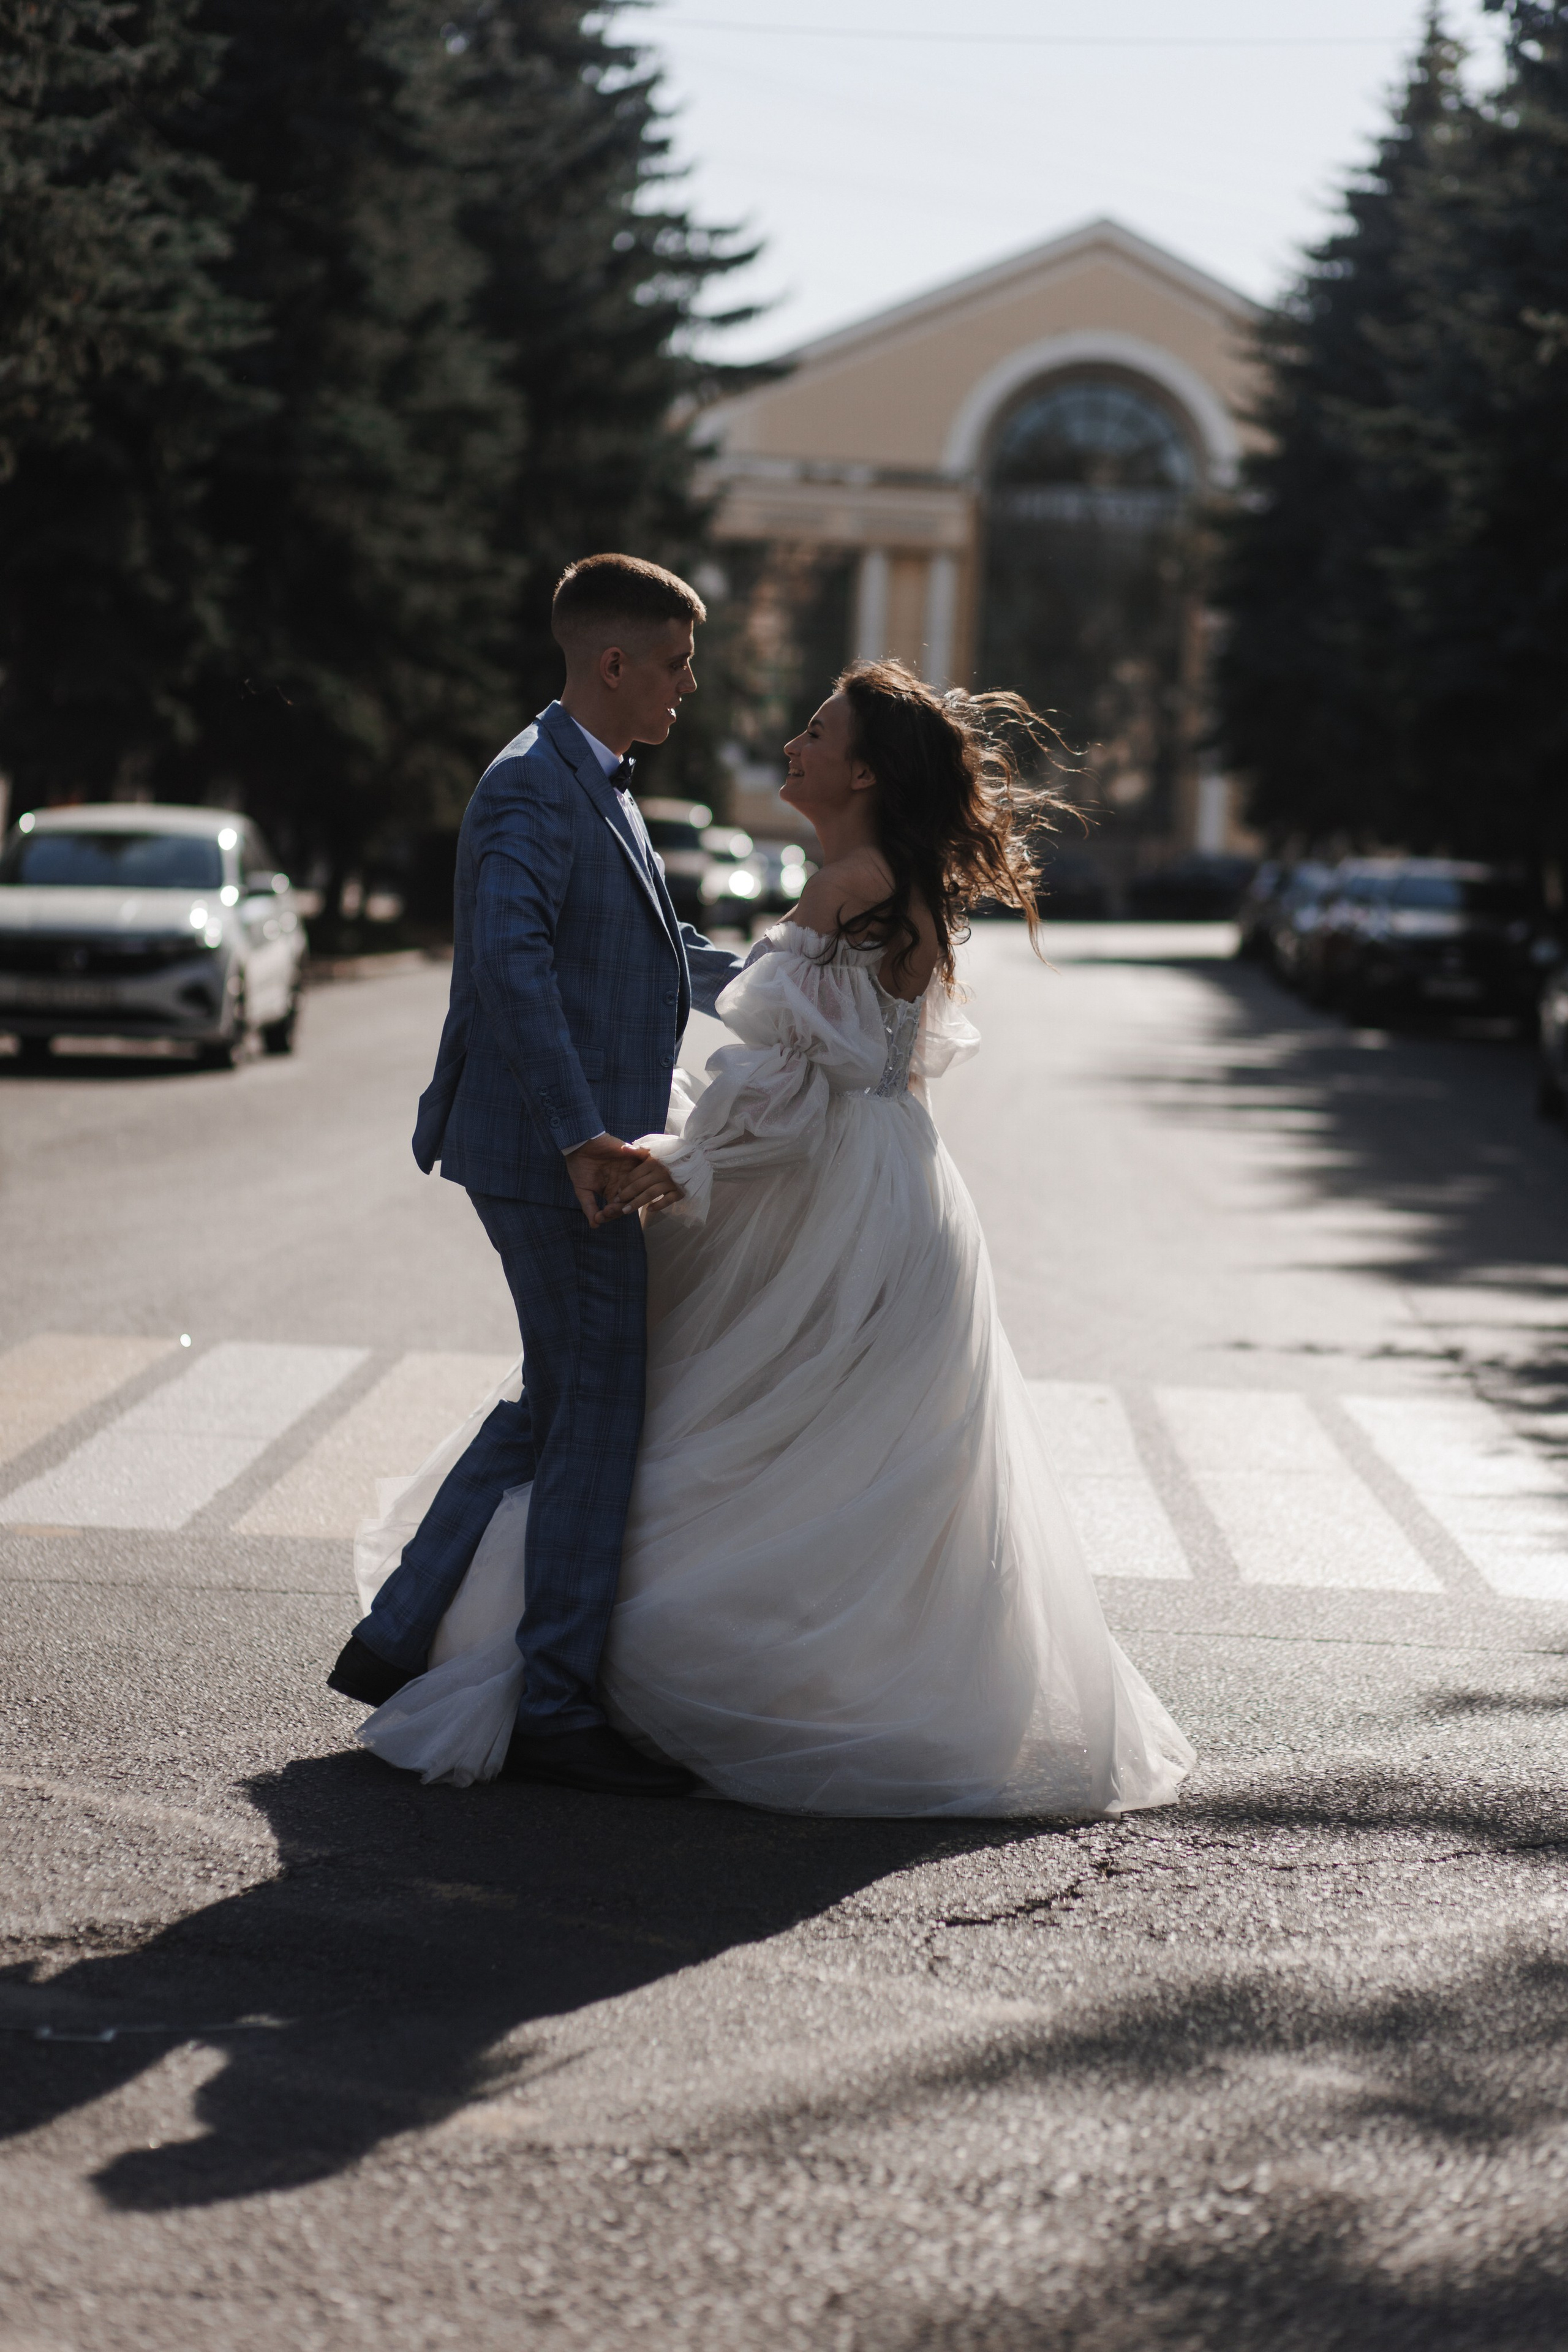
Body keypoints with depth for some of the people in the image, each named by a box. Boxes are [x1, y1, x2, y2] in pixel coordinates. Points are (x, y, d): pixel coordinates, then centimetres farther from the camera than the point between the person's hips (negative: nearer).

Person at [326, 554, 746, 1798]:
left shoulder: (597, 788, 18)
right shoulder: (533, 785, -15)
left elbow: (662, 945, 32)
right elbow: (510, 962, -28)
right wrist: (580, 1138, -33)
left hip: (584, 1152, 10)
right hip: (552, 1153, -10)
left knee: (555, 1408, 15)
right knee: (601, 1417, -4)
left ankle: (398, 1641, 22)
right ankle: (561, 1708, 3)